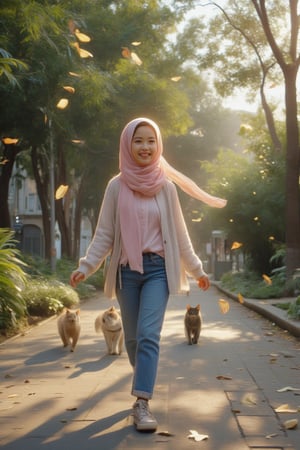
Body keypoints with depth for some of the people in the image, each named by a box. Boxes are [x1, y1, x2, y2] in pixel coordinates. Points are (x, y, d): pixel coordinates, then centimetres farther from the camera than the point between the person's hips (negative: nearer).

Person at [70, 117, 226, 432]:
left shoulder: (166, 186, 1)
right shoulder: (116, 186, 0)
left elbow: (179, 233, 9)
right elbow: (104, 234, 2)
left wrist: (196, 268, 13)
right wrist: (86, 266, -9)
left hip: (158, 269, -1)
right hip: (127, 270, 1)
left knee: (149, 334, -14)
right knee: (132, 336, 11)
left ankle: (142, 403, -15)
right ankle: (144, 380, 37)